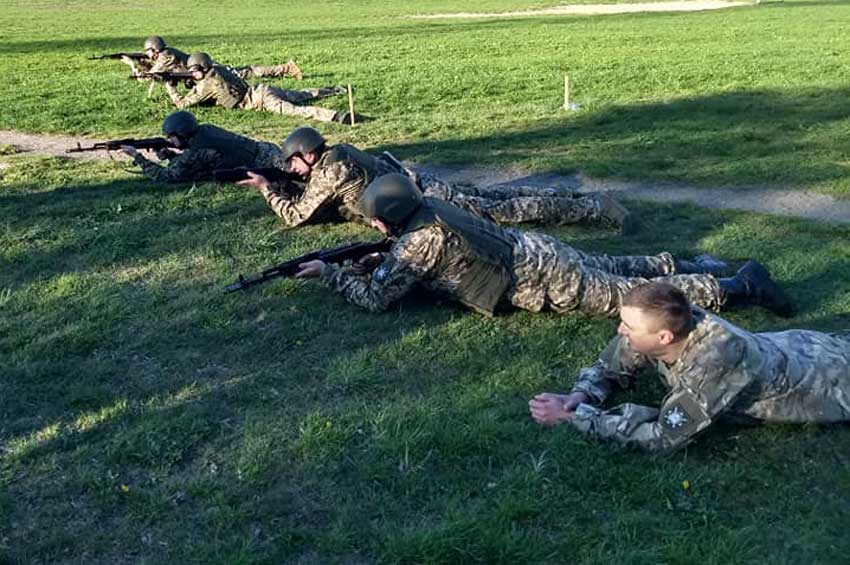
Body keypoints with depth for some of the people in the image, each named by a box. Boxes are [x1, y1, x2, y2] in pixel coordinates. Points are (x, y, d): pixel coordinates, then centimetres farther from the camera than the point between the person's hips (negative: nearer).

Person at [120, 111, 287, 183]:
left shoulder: (196, 152, -15)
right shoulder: (205, 130, 10)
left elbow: (165, 176, -5)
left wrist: (137, 156, 1)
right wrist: (169, 155, 10)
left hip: (261, 163, -8)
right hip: (264, 149, 8)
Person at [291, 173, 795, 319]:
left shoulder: (418, 238, -18)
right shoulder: (427, 209, 9)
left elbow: (376, 297, -14)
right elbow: (412, 263, 28)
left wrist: (328, 272, -3)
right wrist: (378, 262, 12)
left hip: (542, 283, -8)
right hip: (537, 253, 8)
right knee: (608, 268, 31)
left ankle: (742, 286, 3)